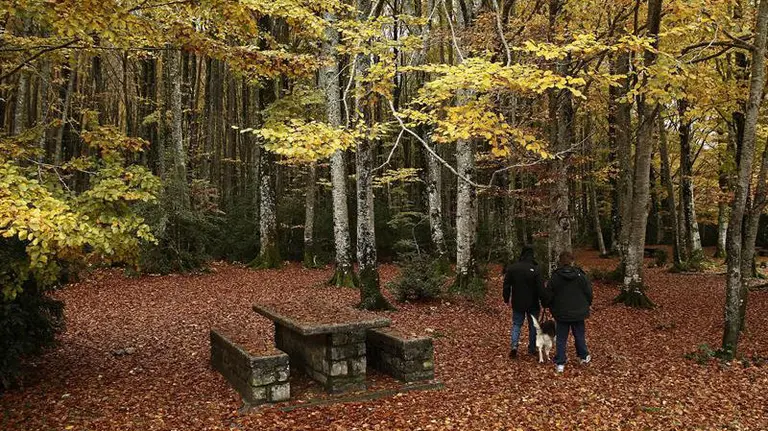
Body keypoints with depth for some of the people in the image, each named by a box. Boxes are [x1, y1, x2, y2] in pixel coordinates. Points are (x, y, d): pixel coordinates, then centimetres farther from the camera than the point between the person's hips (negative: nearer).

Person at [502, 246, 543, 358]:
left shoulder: (511, 268, -4)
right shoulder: (535, 269, -14)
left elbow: (506, 286, 1)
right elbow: (540, 288, -14)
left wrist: (507, 299, 13)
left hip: (517, 303, 2)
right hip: (532, 304, -2)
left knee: (516, 324, 12)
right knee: (533, 325, 14)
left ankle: (514, 345, -8)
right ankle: (532, 348, 21)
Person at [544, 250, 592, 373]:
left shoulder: (555, 277, -9)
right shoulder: (581, 276, -7)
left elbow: (547, 296, -5)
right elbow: (589, 293, 1)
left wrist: (549, 306, 16)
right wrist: (586, 306, 19)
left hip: (561, 314, -1)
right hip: (578, 313, 1)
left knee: (561, 338, 6)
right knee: (580, 335, 20)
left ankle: (560, 364, 6)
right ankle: (584, 356, 36)